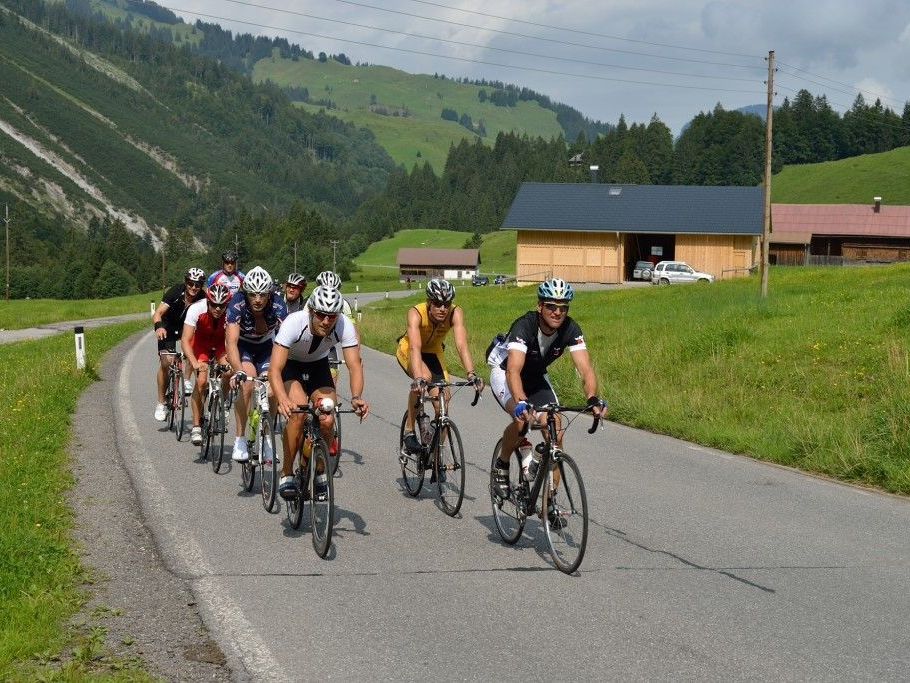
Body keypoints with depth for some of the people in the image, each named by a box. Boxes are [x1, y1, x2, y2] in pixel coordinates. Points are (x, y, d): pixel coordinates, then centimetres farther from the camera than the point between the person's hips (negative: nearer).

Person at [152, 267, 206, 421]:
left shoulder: (203, 299, -22)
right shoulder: (175, 292, -28)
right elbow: (158, 313, -34)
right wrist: (158, 327, -54)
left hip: (188, 327, 3)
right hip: (168, 328, -3)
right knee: (166, 362, -17)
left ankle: (186, 380, -3)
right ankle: (161, 404, -7)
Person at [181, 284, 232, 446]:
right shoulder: (196, 309, -33)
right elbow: (185, 340, -36)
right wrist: (194, 363, -51)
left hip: (222, 341, 1)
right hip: (201, 341, -1)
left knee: (228, 373, -25)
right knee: (201, 381, -18)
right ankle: (196, 426, -7)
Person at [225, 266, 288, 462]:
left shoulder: (277, 305, -29)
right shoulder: (237, 305, -32)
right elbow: (231, 342, -41)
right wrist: (238, 372, -55)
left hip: (266, 347, 2)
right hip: (242, 346, -2)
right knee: (248, 384, -27)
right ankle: (240, 440, -19)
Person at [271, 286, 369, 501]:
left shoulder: (344, 327, -28)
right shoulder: (294, 323, -35)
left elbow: (355, 365, -31)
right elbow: (275, 369, -40)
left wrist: (356, 397, -50)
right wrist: (282, 399, -58)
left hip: (318, 367, 3)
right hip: (290, 366, -3)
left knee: (327, 420, -18)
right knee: (298, 412, -28)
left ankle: (319, 471, 8)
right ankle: (286, 474, -12)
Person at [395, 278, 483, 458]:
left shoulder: (456, 313, -29)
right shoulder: (416, 313, -35)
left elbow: (461, 345, -40)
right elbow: (415, 348, -47)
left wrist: (471, 374, -55)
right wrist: (418, 378, -62)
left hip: (434, 352, 4)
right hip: (408, 351, -4)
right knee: (424, 377, -34)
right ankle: (409, 430, -17)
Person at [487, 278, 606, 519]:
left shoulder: (570, 329, -23)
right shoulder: (524, 326, -35)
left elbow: (585, 368, -31)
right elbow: (514, 370, -47)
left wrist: (593, 399, -50)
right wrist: (521, 403, -64)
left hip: (537, 377, 5)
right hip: (504, 373, -5)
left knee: (555, 432, -12)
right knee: (522, 419, -33)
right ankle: (501, 466, -6)